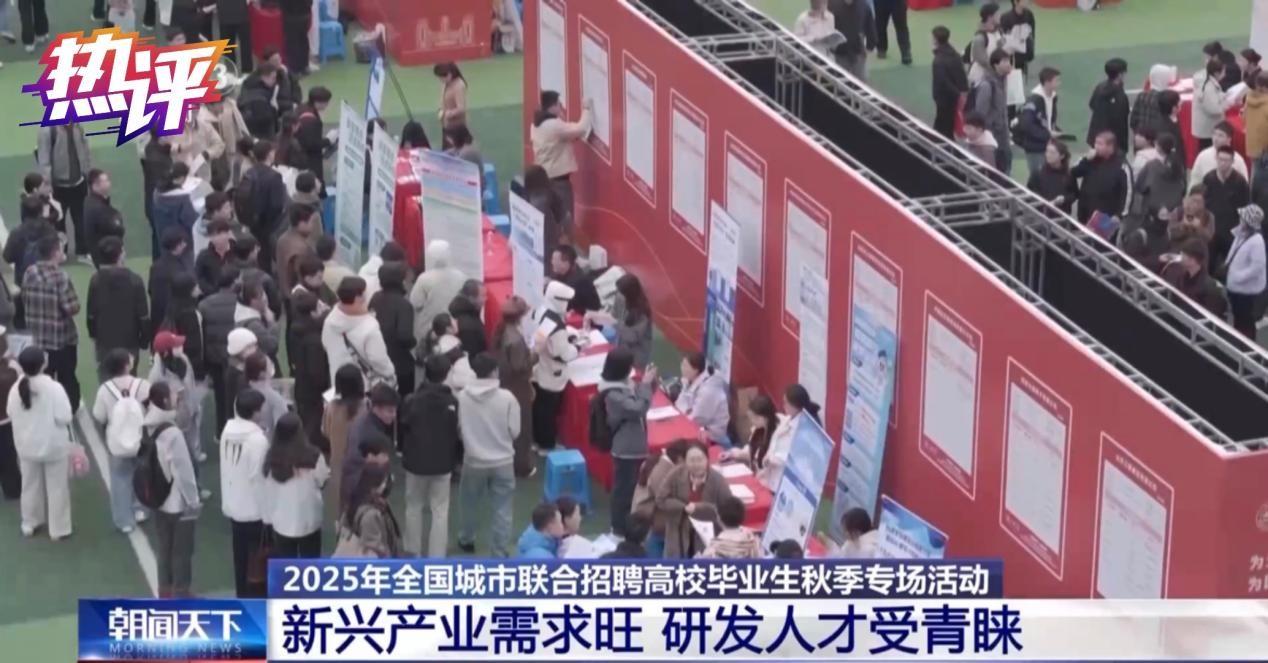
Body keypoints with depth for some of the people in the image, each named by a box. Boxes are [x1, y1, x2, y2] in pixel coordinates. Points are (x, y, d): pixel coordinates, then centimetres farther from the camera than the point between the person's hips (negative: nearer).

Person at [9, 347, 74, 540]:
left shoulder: (16, 388, -13)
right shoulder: (54, 388, -26)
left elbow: (11, 414, 0)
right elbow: (65, 417, -24)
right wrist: (70, 417, -2)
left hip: (27, 446, 4)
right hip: (54, 446, -4)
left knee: (30, 485, 23)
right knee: (57, 487, 12)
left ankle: (30, 524, 37)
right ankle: (58, 529, 22)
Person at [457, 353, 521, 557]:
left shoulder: (462, 396, -12)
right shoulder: (507, 397, -16)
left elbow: (457, 425, -1)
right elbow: (514, 430, -8)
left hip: (473, 461, 2)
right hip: (503, 462, -2)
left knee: (468, 502, 25)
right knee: (501, 510, 7)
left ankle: (466, 539, 44)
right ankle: (499, 554, 8)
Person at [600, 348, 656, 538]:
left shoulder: (625, 384, 3)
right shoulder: (613, 394, -25)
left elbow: (639, 403, 13)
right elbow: (637, 409, -28)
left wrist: (647, 384, -3)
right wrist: (646, 384, -22)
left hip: (635, 446, 9)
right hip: (626, 449, -9)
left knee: (633, 486, 20)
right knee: (624, 488, 2)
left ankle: (627, 524, 33)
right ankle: (620, 528, 14)